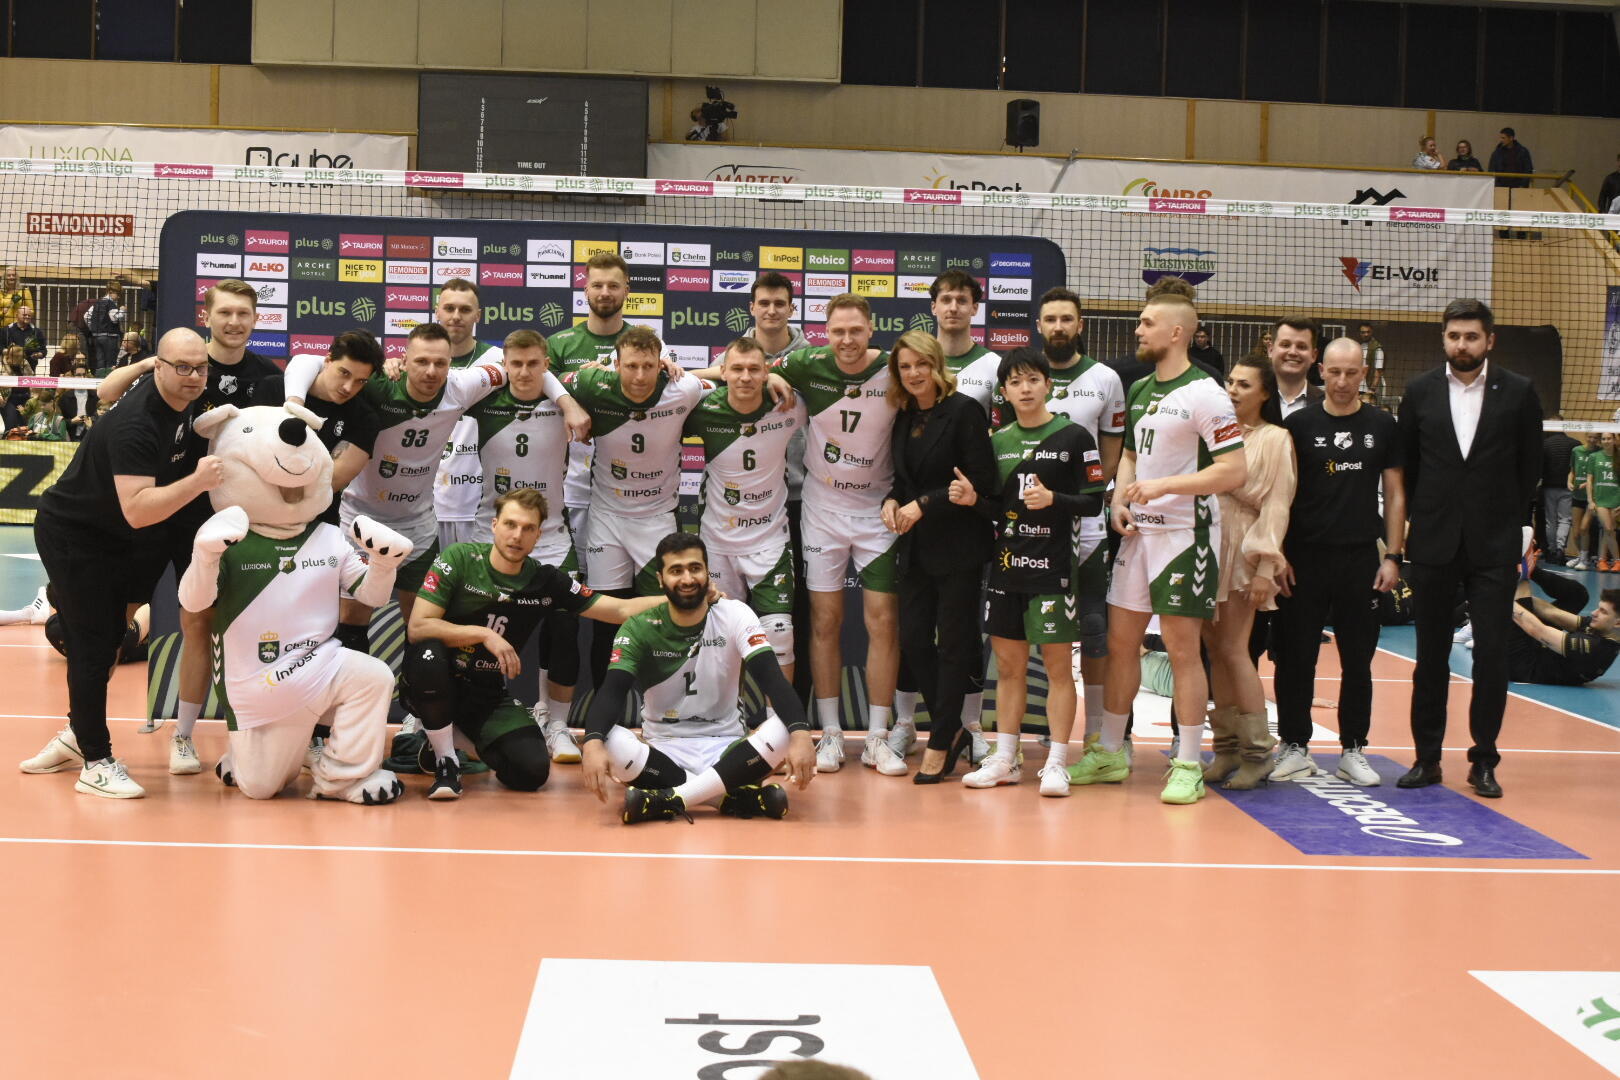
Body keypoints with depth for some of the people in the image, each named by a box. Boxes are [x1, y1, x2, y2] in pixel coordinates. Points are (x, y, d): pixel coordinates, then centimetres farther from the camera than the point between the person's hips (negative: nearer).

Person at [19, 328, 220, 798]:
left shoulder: (182, 404, -6)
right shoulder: (136, 424, -33)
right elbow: (136, 510, -42)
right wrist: (198, 481, -51)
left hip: (113, 539, 9)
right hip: (72, 535, -9)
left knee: (108, 639, 17)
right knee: (92, 646, -5)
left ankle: (77, 734, 36)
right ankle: (96, 764, 4)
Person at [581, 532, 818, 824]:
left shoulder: (735, 616, -4)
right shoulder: (639, 629, -3)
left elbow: (771, 677, -17)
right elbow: (612, 690, -16)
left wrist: (801, 733, -36)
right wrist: (592, 743, -38)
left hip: (726, 748, 0)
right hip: (663, 751, 0)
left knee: (784, 729, -29)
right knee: (610, 743, -32)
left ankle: (667, 801, -28)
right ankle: (739, 798, -28)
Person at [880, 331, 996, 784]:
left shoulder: (964, 410, -9)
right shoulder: (904, 418, 12)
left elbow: (982, 482, -14)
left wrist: (925, 505, -15)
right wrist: (891, 501, 0)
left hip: (958, 546, -7)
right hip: (916, 547, 7)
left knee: (953, 643, 0)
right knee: (913, 639, 4)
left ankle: (940, 744, 7)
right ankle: (953, 730, 19)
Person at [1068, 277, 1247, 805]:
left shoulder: (1204, 394, -12)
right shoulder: (1139, 390, 13)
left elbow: (1234, 470, -17)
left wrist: (1161, 487, -20)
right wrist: (1121, 503, 5)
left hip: (1185, 533, -8)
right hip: (1139, 531, 8)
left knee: (1183, 649, -3)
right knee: (1119, 641, 11)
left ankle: (1188, 766, 6)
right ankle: (1110, 752, 22)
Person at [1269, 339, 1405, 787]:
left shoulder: (1381, 426, 5)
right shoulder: (1299, 425, 1)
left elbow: (1395, 494, 7)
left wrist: (1393, 556, 0)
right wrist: (1278, 555, -4)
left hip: (1361, 559, 1)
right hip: (1305, 558, -1)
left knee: (1358, 661, 7)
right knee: (1296, 658, 3)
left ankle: (1353, 750, 17)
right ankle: (1295, 748, 13)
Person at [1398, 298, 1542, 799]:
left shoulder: (1518, 392, 0)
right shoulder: (1420, 391, 3)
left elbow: (1530, 467, 5)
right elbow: (1406, 463, 8)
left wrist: (1510, 522, 2)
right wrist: (1418, 520, 5)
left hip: (1495, 546, -1)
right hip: (1434, 545, 1)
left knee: (1492, 654, -1)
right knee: (1431, 655, 8)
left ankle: (1483, 761, 10)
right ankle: (1427, 757, 16)